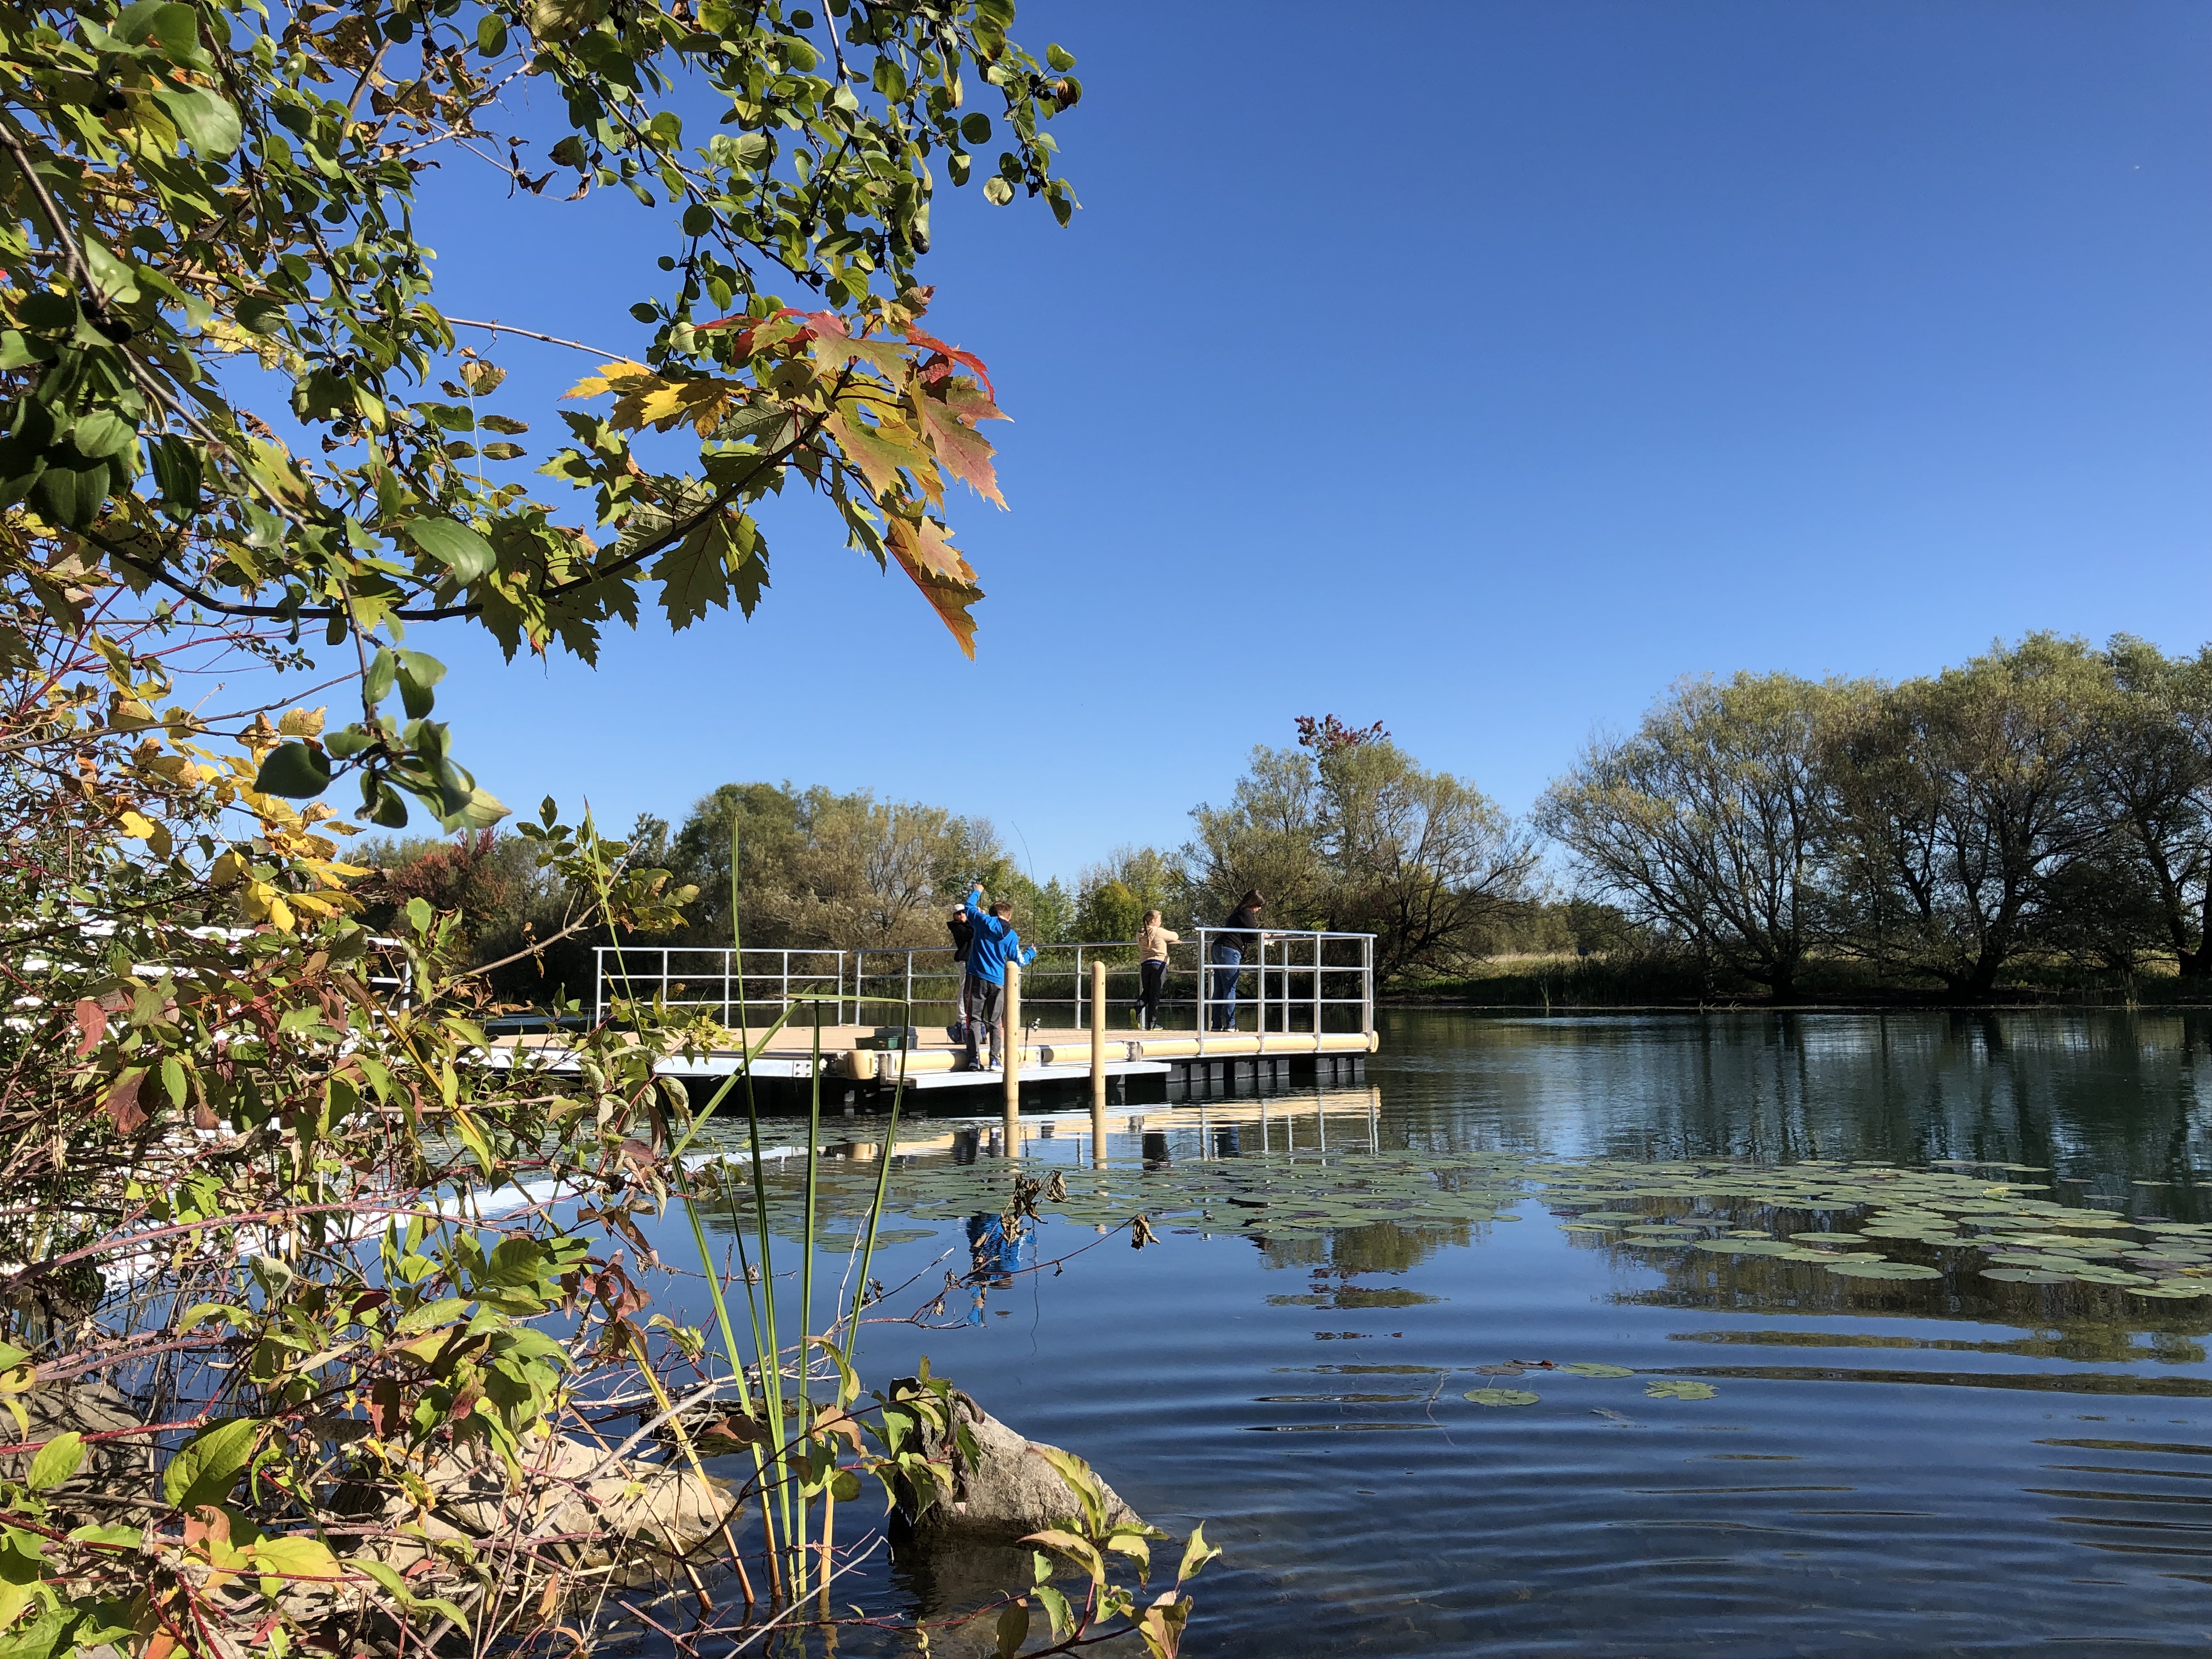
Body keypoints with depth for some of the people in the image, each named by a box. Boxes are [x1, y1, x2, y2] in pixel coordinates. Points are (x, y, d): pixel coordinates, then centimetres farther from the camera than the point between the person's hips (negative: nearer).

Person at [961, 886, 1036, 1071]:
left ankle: (974, 1059, -9)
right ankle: (994, 1060, 4)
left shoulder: (984, 922, -1)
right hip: (998, 981, 1)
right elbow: (1019, 961, 8)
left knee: (975, 1019, 1)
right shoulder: (1012, 936, 2)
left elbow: (968, 906, 17)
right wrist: (1032, 953, 28)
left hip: (978, 977, -1)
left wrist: (977, 892, 35)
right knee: (994, 1022, 9)